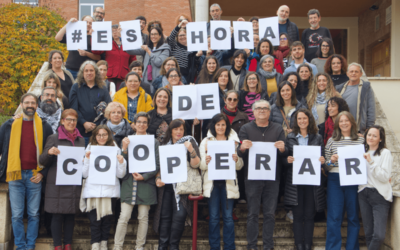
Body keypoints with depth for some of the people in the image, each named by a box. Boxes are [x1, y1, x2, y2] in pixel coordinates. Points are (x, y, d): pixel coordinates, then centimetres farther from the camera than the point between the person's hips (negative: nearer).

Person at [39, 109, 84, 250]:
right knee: (57, 215, -1)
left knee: (71, 215, 7)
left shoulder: (81, 140, 14)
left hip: (75, 184, 4)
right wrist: (49, 152, -20)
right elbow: (42, 161, -1)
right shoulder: (53, 138, 2)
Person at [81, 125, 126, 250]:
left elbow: (120, 174, 4)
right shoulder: (90, 150, 7)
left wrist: (121, 162, -13)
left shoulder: (115, 150, 7)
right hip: (92, 191, 0)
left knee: (107, 220, 5)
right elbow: (84, 174, 2)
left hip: (110, 191, 1)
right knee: (95, 221, -4)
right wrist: (87, 159, -9)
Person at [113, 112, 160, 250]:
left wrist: (144, 177, -9)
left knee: (143, 217, 5)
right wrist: (124, 149, -11)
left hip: (146, 184, 0)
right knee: (124, 217, -4)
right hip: (129, 183, 0)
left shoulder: (154, 142, 6)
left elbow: (157, 165, 3)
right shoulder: (127, 140, 10)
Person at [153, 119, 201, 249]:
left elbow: (195, 165, -7)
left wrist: (192, 151, -23)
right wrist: (158, 178, 1)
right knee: (165, 215, 2)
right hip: (166, 185, 3)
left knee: (179, 215, -11)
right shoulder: (165, 145, 14)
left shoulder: (189, 142, 3)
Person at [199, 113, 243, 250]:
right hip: (212, 182, 0)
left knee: (228, 217, 1)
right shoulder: (206, 142, 8)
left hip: (228, 182, 0)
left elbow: (240, 166, 7)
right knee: (213, 217, 3)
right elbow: (201, 166, 3)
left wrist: (237, 159, -14)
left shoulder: (233, 141, 7)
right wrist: (205, 162, -18)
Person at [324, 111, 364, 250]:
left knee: (353, 216, 7)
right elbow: (326, 165, 9)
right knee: (334, 217, 0)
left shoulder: (361, 140, 7)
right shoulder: (332, 140, 7)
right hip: (335, 181, 0)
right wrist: (331, 161, -12)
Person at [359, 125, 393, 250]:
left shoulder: (385, 153, -4)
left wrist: (371, 162, -17)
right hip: (363, 193, 5)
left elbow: (385, 177, -13)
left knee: (379, 235, -12)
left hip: (380, 194, -5)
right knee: (368, 233, 7)